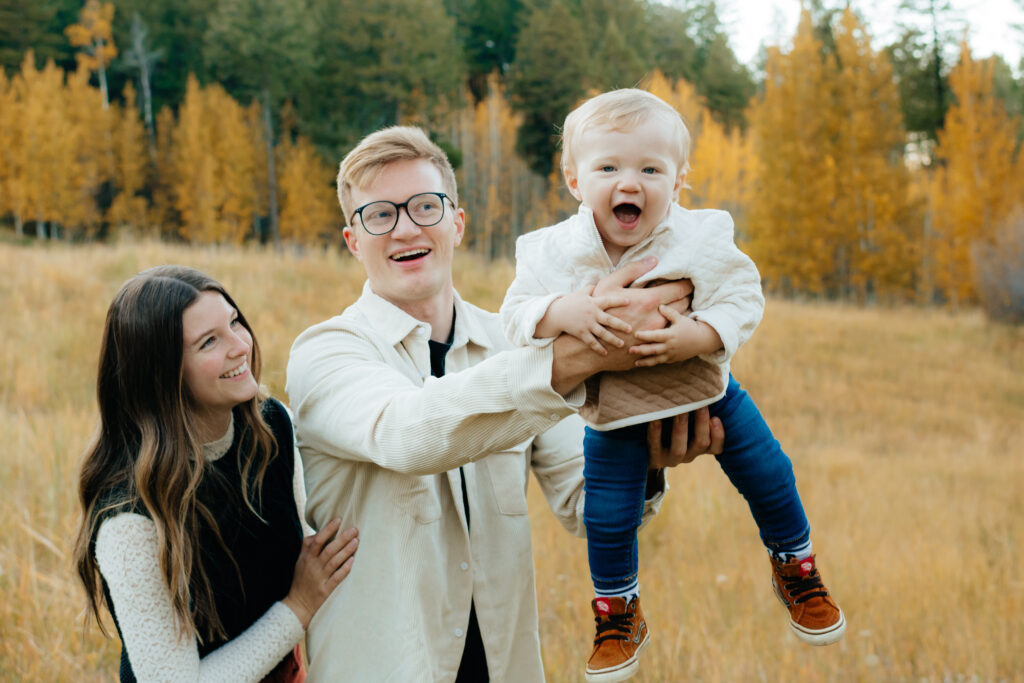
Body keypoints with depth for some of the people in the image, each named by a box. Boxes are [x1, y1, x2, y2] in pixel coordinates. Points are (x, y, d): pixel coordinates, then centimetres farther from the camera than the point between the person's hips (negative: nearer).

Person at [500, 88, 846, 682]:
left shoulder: (702, 238, -20)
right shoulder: (554, 251, -18)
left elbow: (743, 298, -17)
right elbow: (518, 312, -13)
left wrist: (697, 336, -35)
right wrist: (563, 312, -35)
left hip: (706, 389, 0)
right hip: (614, 411, 0)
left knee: (769, 476, 8)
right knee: (608, 519, 3)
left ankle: (796, 568, 38)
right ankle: (617, 612, 32)